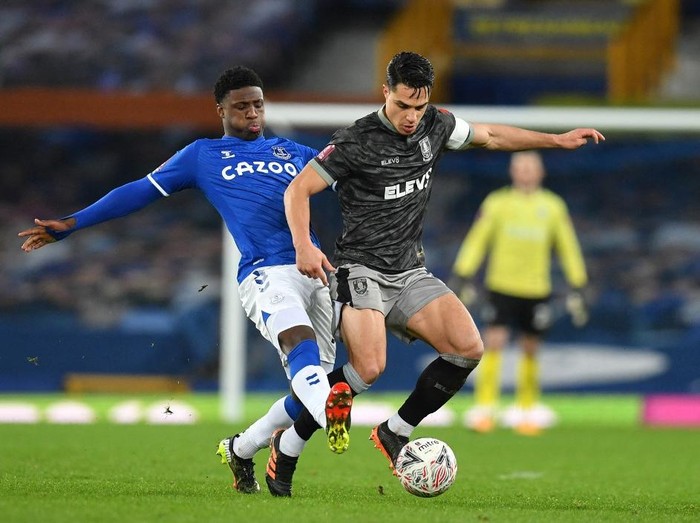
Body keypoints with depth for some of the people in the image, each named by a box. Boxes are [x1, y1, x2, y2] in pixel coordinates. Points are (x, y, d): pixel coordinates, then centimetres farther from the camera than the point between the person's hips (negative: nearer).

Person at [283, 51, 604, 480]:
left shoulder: (435, 125, 5)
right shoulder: (356, 142, -12)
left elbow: (490, 136, 23)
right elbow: (298, 189, -11)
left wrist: (557, 140, 21)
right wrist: (304, 245, -27)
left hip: (411, 273, 6)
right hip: (361, 270, -6)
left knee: (469, 348, -13)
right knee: (369, 369, -27)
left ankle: (395, 433, 2)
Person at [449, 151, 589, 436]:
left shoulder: (553, 207, 6)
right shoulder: (496, 203, 1)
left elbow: (568, 248, 11)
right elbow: (476, 241, 3)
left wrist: (577, 289, 8)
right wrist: (462, 277, -5)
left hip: (537, 291, 2)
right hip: (501, 286, -2)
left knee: (530, 349, 8)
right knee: (493, 343, -13)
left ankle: (526, 411, 22)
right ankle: (484, 409, -11)